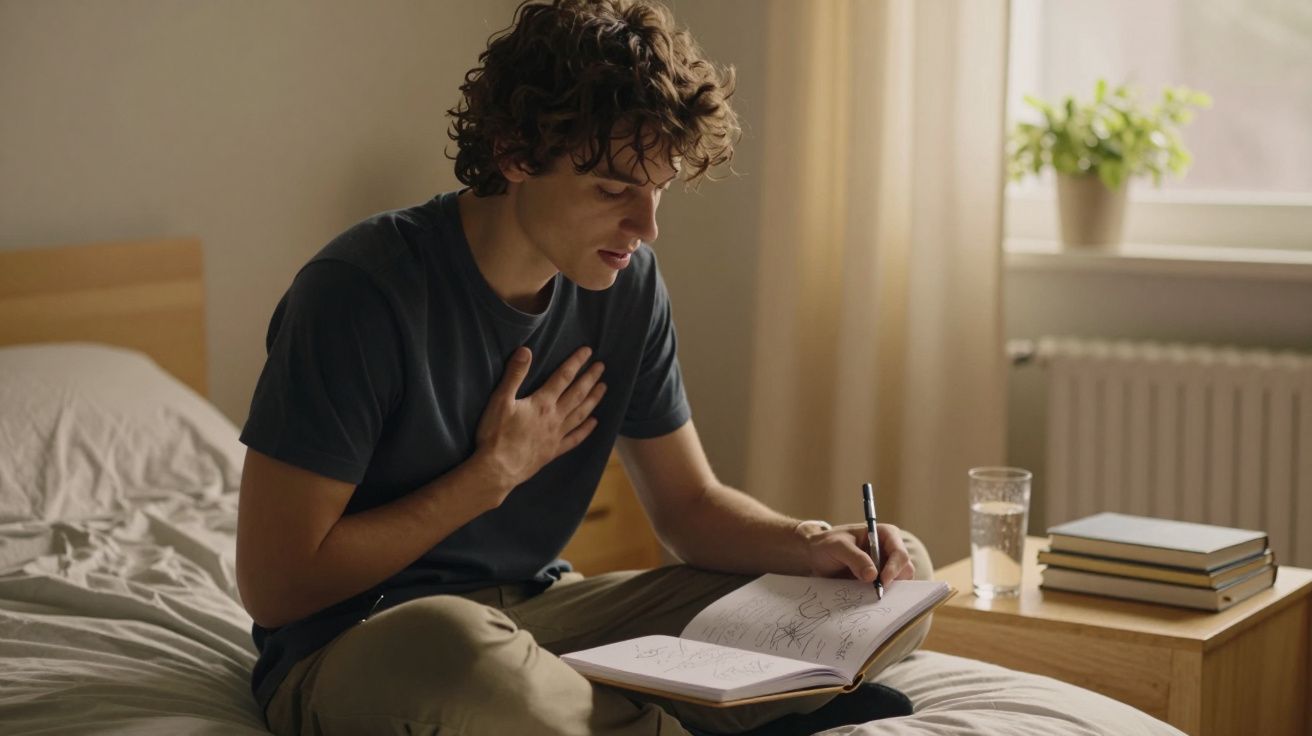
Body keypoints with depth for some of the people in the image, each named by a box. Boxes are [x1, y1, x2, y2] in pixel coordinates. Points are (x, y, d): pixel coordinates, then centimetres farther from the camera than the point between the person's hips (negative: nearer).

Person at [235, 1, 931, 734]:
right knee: (450, 643, -41)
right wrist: (495, 473, -15)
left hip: (537, 613, 6)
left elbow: (689, 501, 9)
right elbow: (275, 586, -19)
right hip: (352, 648, -6)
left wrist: (813, 542, -12)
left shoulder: (628, 284, -1)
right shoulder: (360, 290, -21)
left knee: (851, 609, -2)